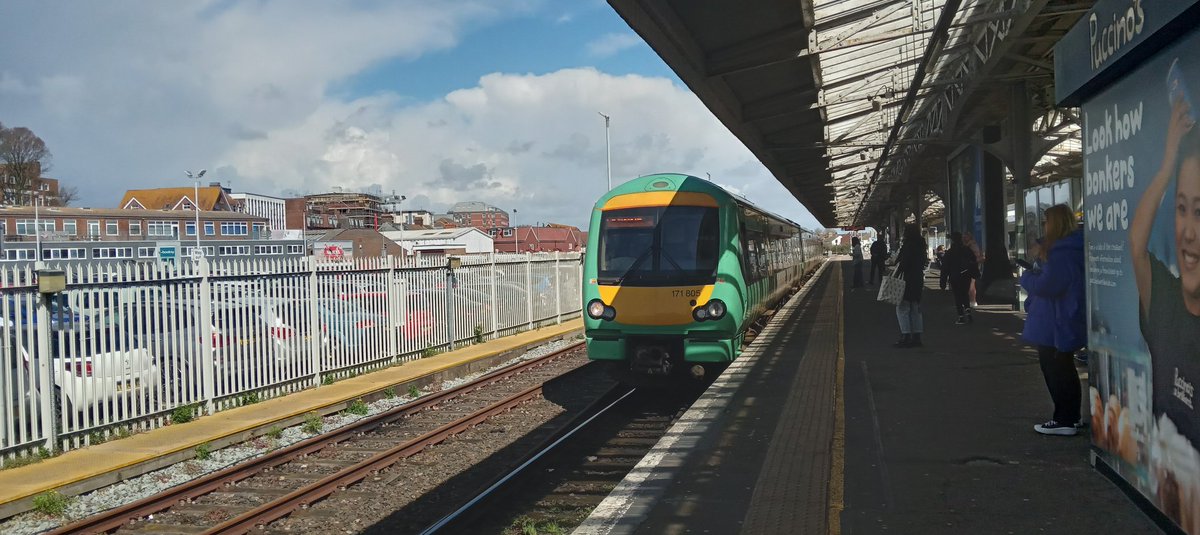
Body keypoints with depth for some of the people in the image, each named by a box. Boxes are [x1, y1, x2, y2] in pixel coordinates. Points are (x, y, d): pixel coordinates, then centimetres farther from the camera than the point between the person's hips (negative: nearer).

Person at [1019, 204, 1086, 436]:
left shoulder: (1060, 252, -22)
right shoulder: (1070, 249, 11)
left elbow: (1045, 284, -25)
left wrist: (1026, 277, -8)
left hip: (1055, 325, -10)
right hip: (1066, 322, 10)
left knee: (1056, 370, -2)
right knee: (1065, 370, 18)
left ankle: (1064, 420, 4)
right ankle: (1071, 417, 28)